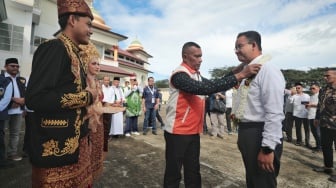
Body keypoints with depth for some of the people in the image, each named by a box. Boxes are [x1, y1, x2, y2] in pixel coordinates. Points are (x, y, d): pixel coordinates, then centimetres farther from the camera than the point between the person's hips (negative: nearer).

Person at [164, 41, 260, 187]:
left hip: (193, 131, 8)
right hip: (178, 132, -7)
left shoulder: (196, 75, 10)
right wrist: (239, 75, -30)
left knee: (193, 171, 18)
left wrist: (234, 72, -1)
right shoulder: (180, 75, -18)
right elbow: (205, 88, -31)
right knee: (173, 172, 8)